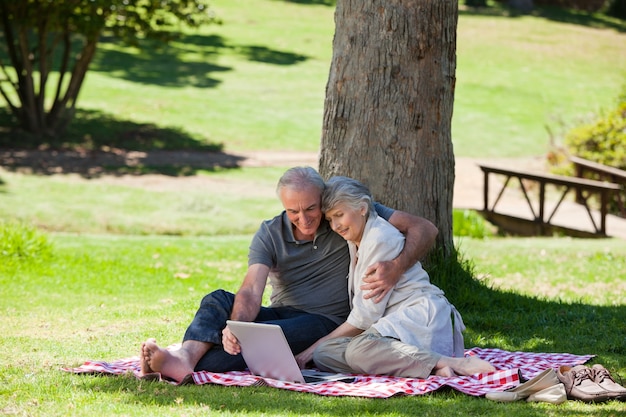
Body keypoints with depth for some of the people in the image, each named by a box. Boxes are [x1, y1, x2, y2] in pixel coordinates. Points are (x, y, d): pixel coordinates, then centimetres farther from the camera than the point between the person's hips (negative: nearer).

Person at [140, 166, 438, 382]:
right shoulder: (269, 235, 0)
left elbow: (424, 229, -9)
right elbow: (251, 291, -16)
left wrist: (395, 268, -29)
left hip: (327, 323, -4)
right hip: (281, 314, 4)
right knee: (218, 300, -20)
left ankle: (184, 368, -52)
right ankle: (186, 356, -49)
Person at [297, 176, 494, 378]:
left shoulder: (380, 239, -8)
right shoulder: (356, 242, 22)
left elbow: (365, 316, -11)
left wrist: (318, 343, -5)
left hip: (420, 314, -10)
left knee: (359, 351, -38)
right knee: (323, 354, -16)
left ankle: (455, 363, -32)